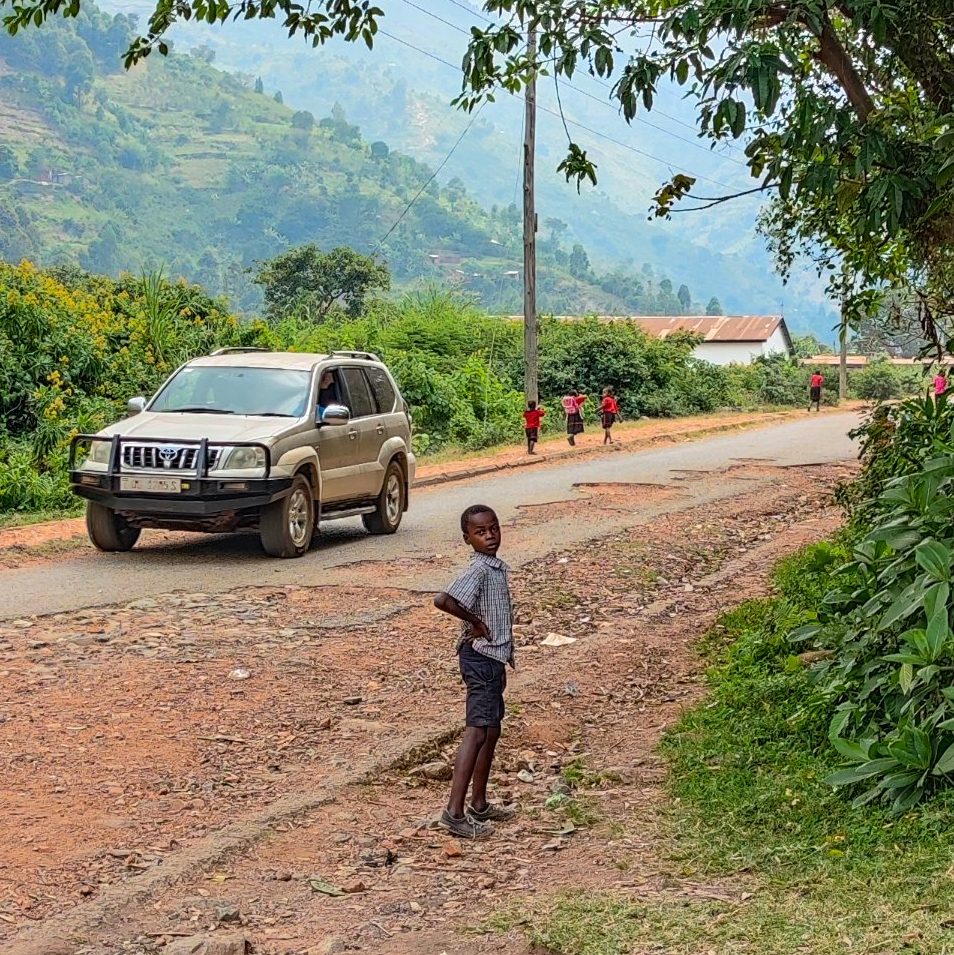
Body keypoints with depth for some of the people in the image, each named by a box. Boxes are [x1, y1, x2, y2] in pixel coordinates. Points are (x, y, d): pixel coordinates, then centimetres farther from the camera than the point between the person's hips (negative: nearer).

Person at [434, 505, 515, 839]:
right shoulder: (479, 569, -18)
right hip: (480, 657, -10)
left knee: (492, 732, 16)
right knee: (477, 732, -12)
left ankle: (479, 804, 27)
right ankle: (454, 811, -13)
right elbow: (442, 600, -34)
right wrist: (474, 621, -21)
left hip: (492, 659, 10)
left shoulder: (498, 568, 12)